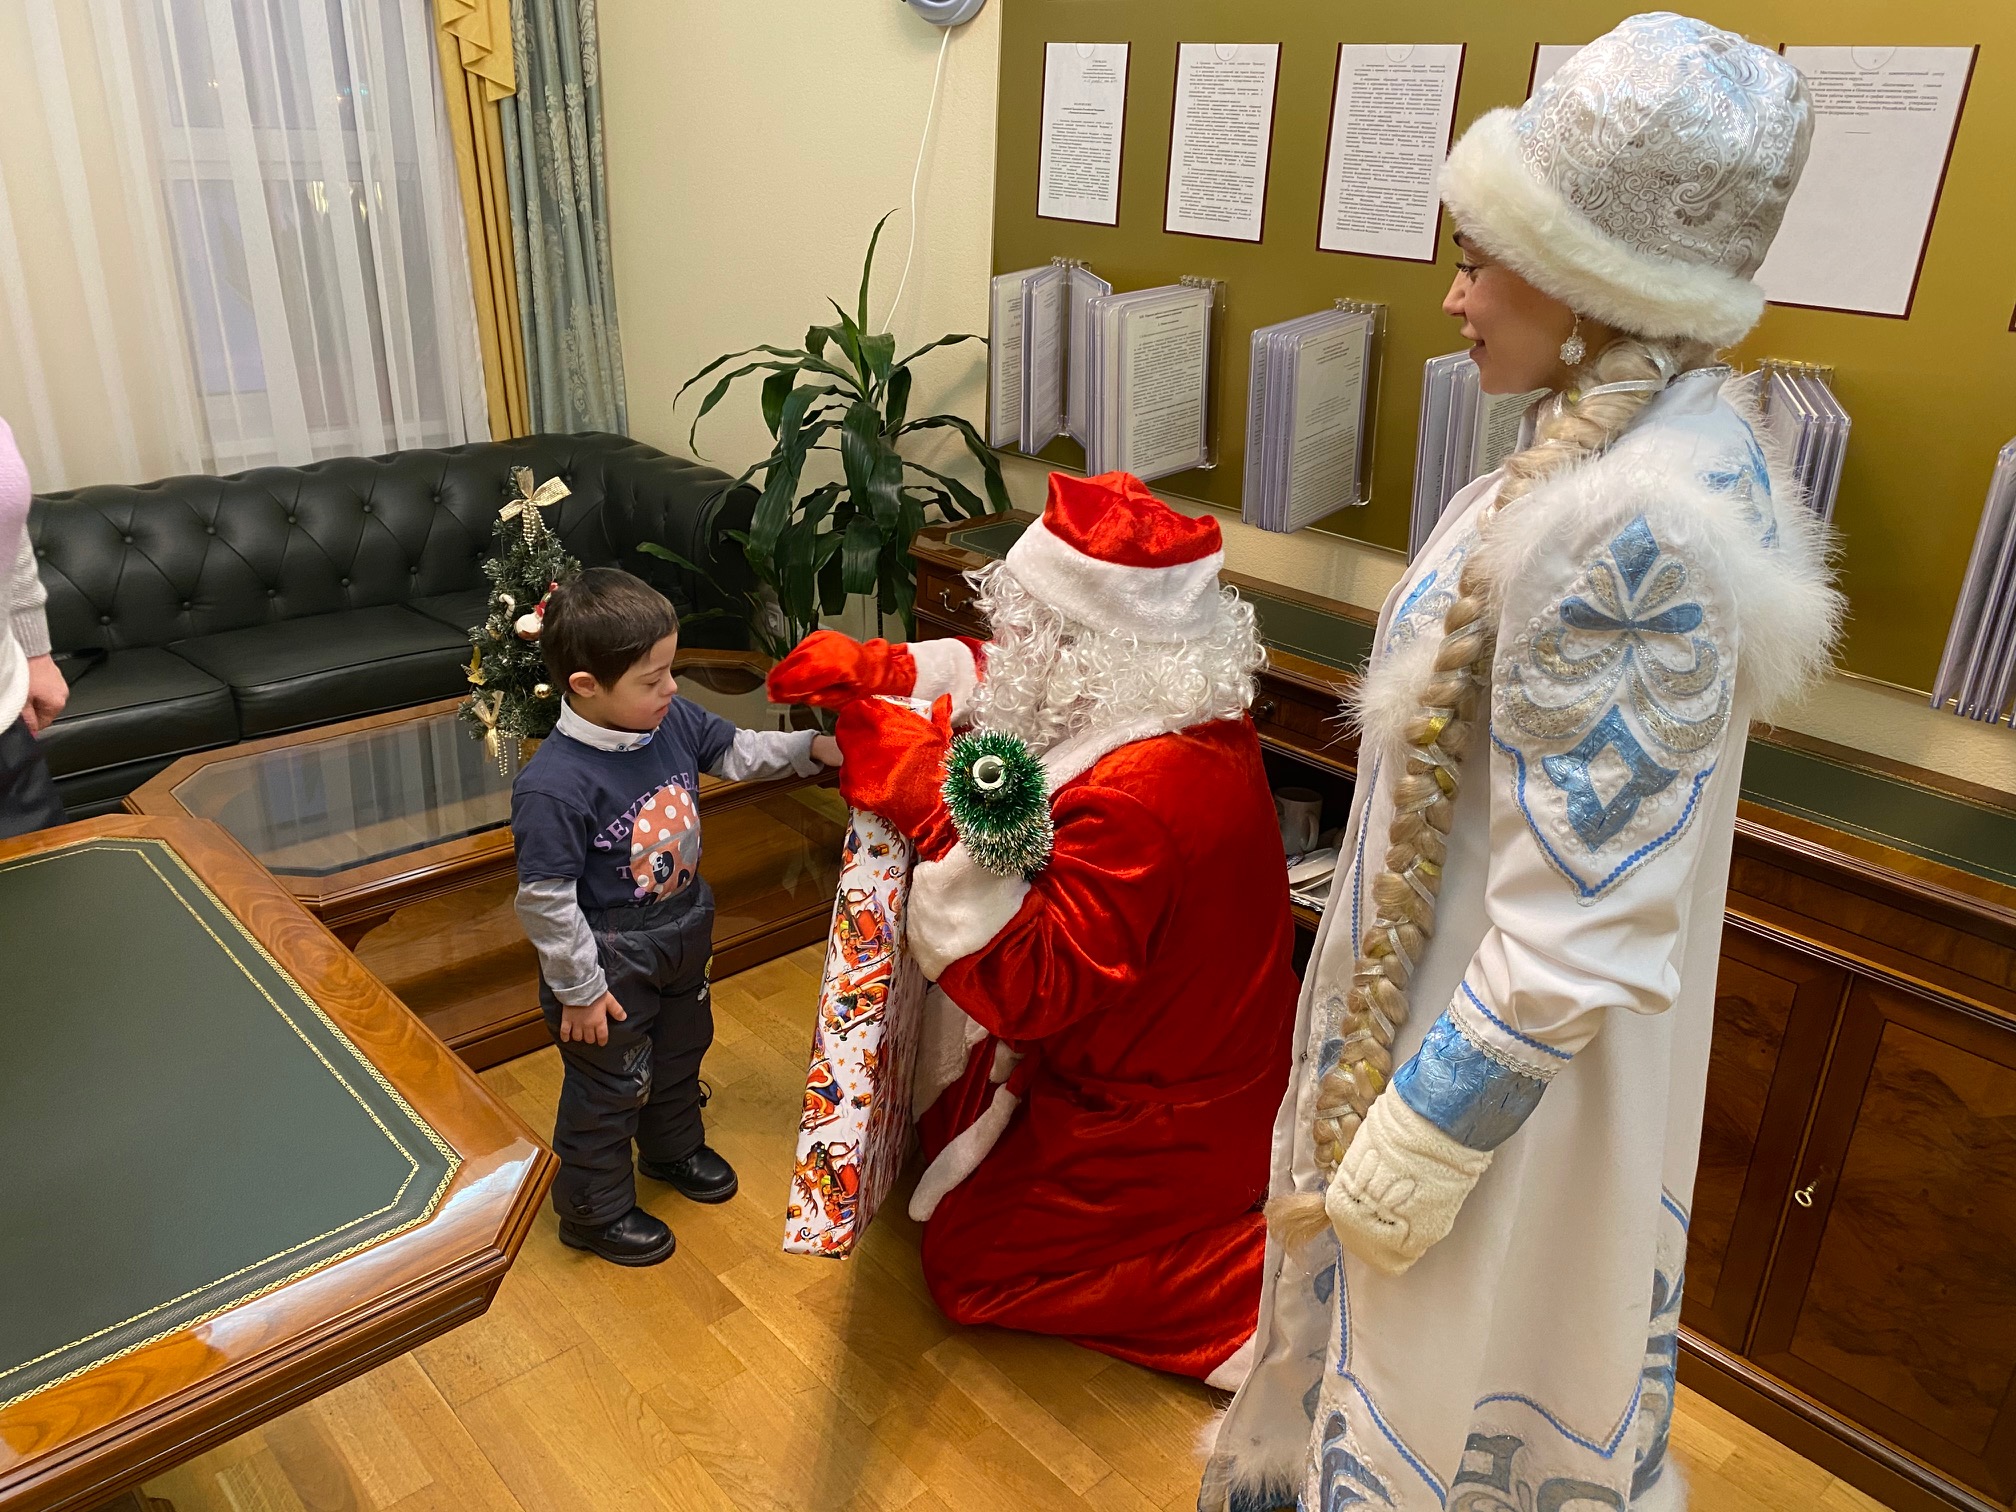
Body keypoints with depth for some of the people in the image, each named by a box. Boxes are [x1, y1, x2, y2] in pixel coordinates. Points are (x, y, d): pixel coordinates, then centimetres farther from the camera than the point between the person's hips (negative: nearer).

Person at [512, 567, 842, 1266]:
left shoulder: (673, 721, -12)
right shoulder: (553, 786, -32)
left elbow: (737, 750, 8)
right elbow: (545, 900, -25)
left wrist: (812, 747, -4)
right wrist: (579, 990, -18)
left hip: (683, 934, 7)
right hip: (610, 960, -7)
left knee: (681, 1049, 29)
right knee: (610, 1084, 13)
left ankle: (674, 1147, 58)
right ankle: (594, 1210, 39)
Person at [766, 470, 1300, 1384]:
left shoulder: (1134, 798, -36)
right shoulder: (1190, 717, -7)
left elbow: (1027, 988, -34)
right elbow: (1001, 688, 9)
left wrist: (939, 813, -36)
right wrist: (872, 672, 1)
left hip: (1162, 1124, -9)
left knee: (963, 1266, 5)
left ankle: (1244, 1267, 1)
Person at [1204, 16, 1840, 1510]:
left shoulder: (1626, 528, -31)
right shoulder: (1683, 442, -1)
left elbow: (1575, 935, -28)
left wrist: (1414, 1149, -17)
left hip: (1502, 1056, -9)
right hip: (1509, 1009, 9)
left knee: (1446, 1379, 16)